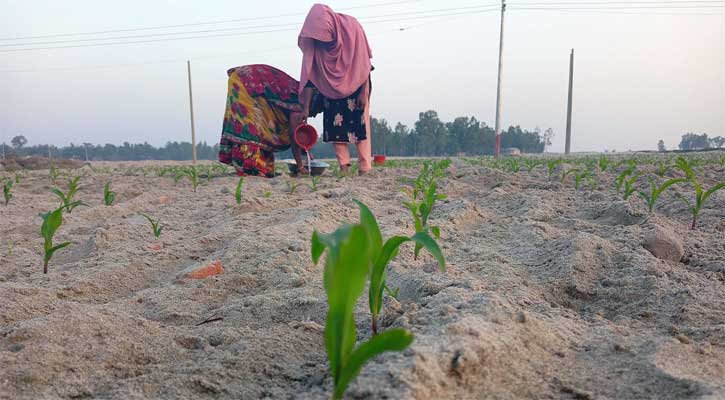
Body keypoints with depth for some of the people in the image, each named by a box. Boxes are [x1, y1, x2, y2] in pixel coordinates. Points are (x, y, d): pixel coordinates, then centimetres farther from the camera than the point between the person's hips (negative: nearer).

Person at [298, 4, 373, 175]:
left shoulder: (351, 27, -24)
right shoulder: (312, 42, -18)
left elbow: (365, 62, -17)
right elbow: (310, 75, -15)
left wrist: (364, 92, -18)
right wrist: (306, 107, -17)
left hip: (355, 83, -2)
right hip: (331, 87, 3)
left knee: (359, 123, -9)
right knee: (335, 124, -6)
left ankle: (365, 168, -10)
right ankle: (344, 168, -3)